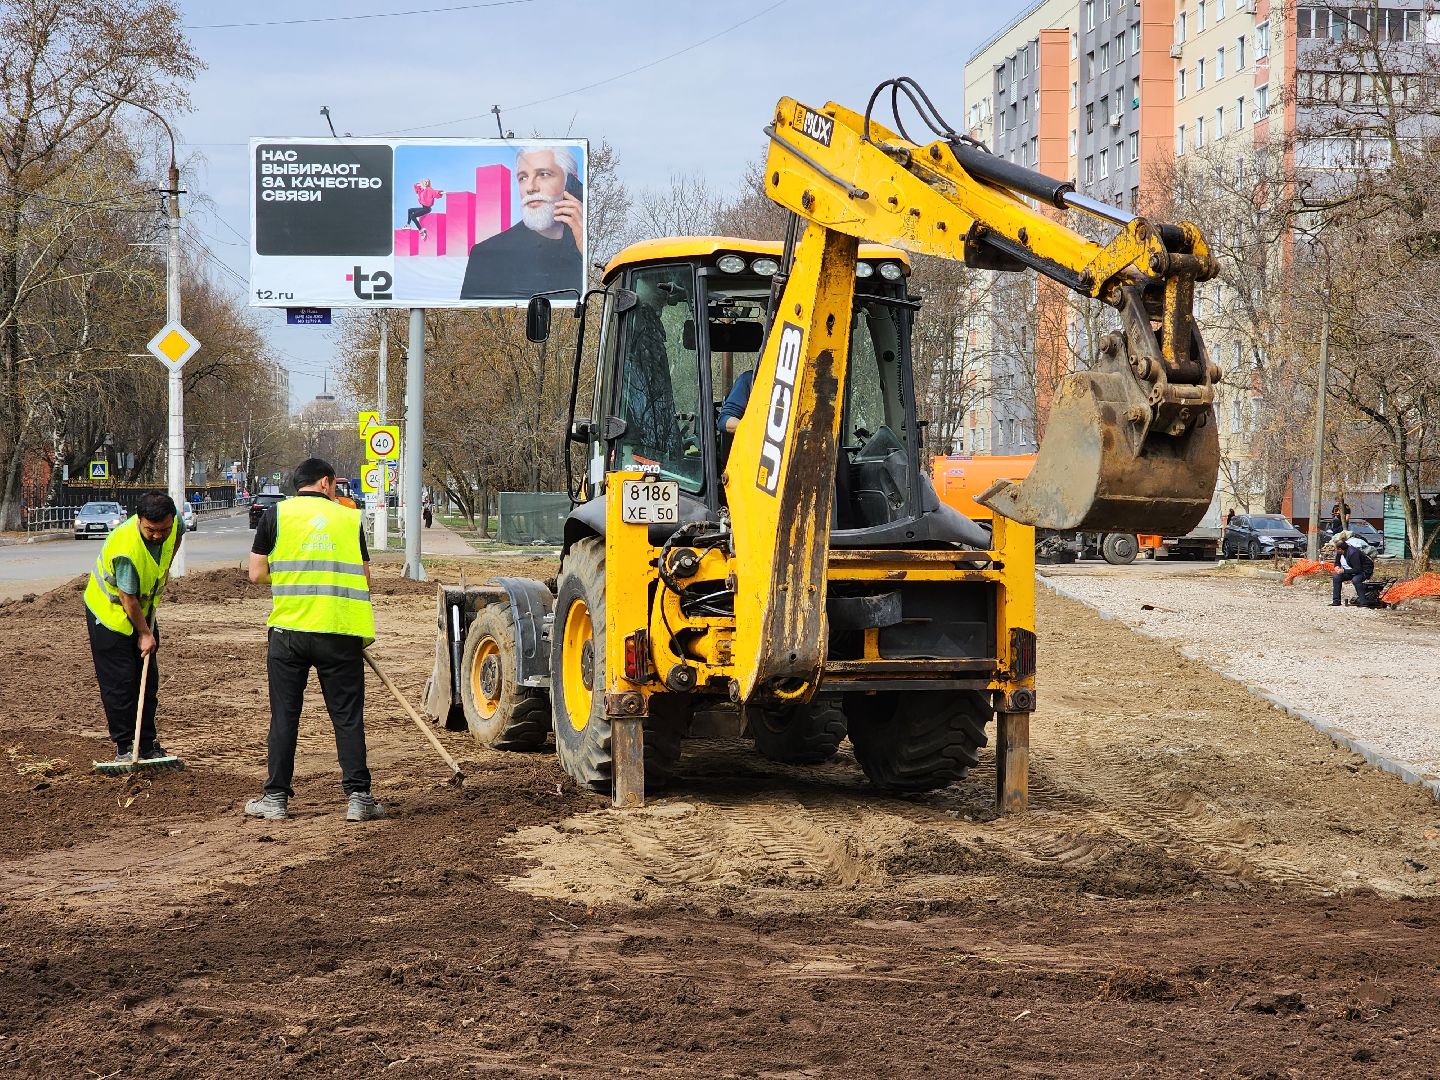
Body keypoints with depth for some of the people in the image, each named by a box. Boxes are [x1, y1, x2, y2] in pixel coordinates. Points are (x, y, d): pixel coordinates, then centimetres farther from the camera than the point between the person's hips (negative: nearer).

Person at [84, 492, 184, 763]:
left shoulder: (173, 525, -17)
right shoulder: (126, 549, -37)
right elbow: (128, 599, -26)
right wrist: (144, 634, -16)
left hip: (144, 607, 7)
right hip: (110, 611, -7)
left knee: (148, 679, 9)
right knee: (119, 681, -6)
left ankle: (147, 744, 16)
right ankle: (125, 746, 1)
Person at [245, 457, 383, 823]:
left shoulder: (277, 515, 4)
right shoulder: (351, 518, 7)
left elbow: (257, 573, 2)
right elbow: (365, 580, 8)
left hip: (289, 628, 0)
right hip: (341, 631, 0)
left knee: (284, 716, 8)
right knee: (348, 717, 6)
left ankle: (276, 797, 11)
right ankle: (358, 796, 3)